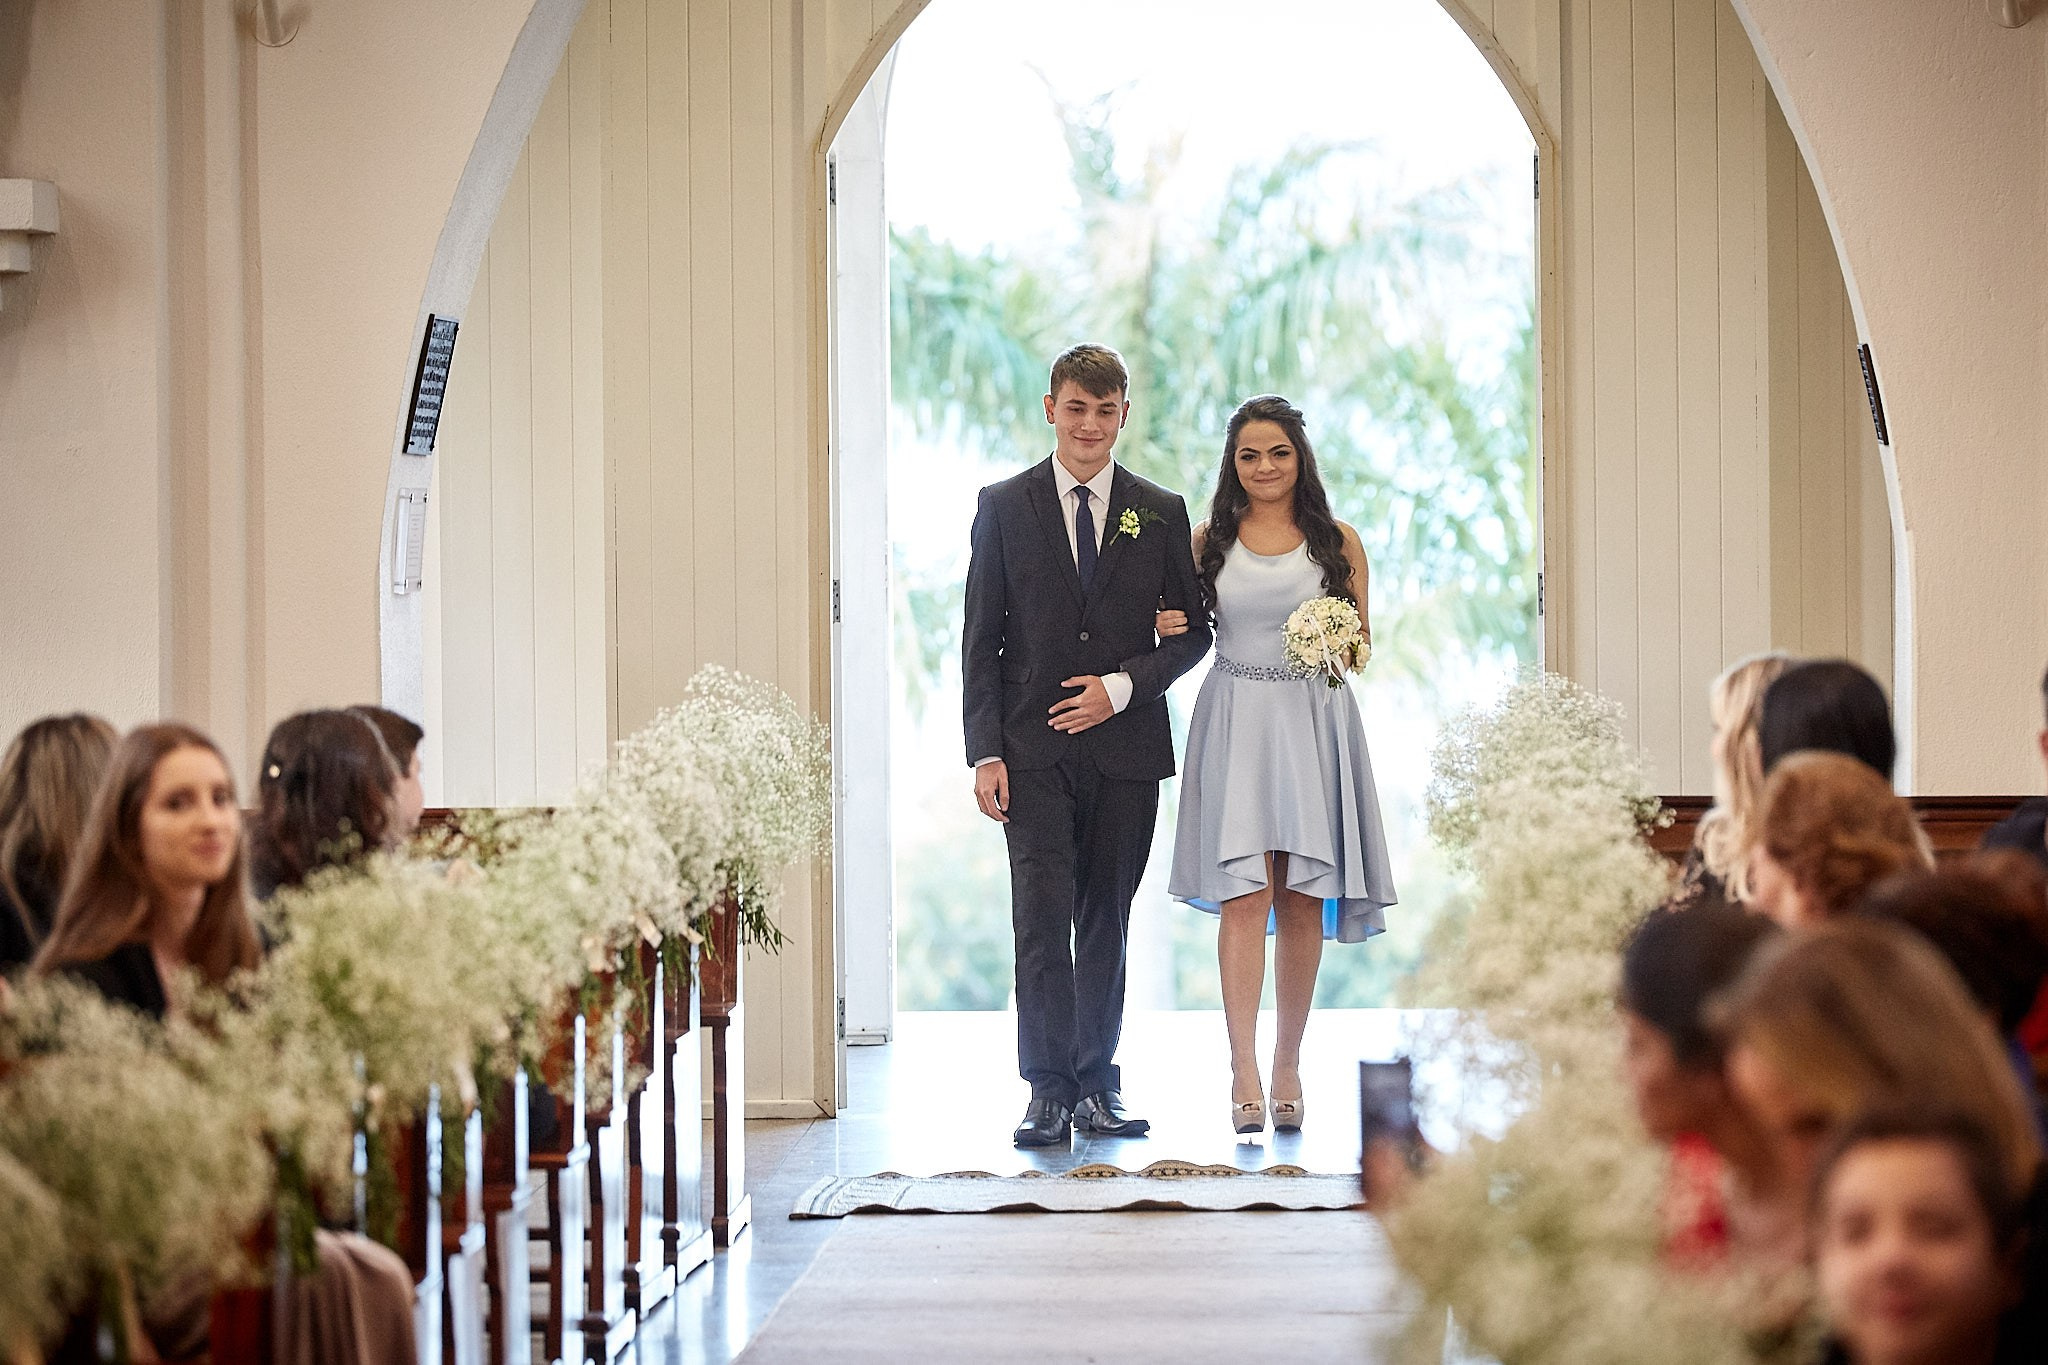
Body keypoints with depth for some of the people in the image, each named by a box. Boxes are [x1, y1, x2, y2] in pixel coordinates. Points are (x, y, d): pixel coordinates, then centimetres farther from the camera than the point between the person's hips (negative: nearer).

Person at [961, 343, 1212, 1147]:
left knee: (1106, 923, 7)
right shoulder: (1003, 506, 5)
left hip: (1125, 746, 1)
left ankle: (1098, 1086, 14)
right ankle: (1049, 1092, -6)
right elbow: (981, 641, 3)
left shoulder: (1160, 513, 8)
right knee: (1044, 920, -8)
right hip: (1035, 750, -1)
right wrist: (984, 753, -6)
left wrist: (1122, 686, -9)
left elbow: (1192, 632, 8)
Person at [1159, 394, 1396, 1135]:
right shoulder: (1208, 541, 8)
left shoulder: (1338, 542, 7)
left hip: (1314, 725, 1)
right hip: (1235, 724, -1)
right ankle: (1244, 1072, -15)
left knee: (1302, 899, 3)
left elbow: (1363, 641, 11)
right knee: (1244, 893, -11)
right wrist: (1168, 629, -7)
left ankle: (1289, 1065, 15)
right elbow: (1186, 635, 15)